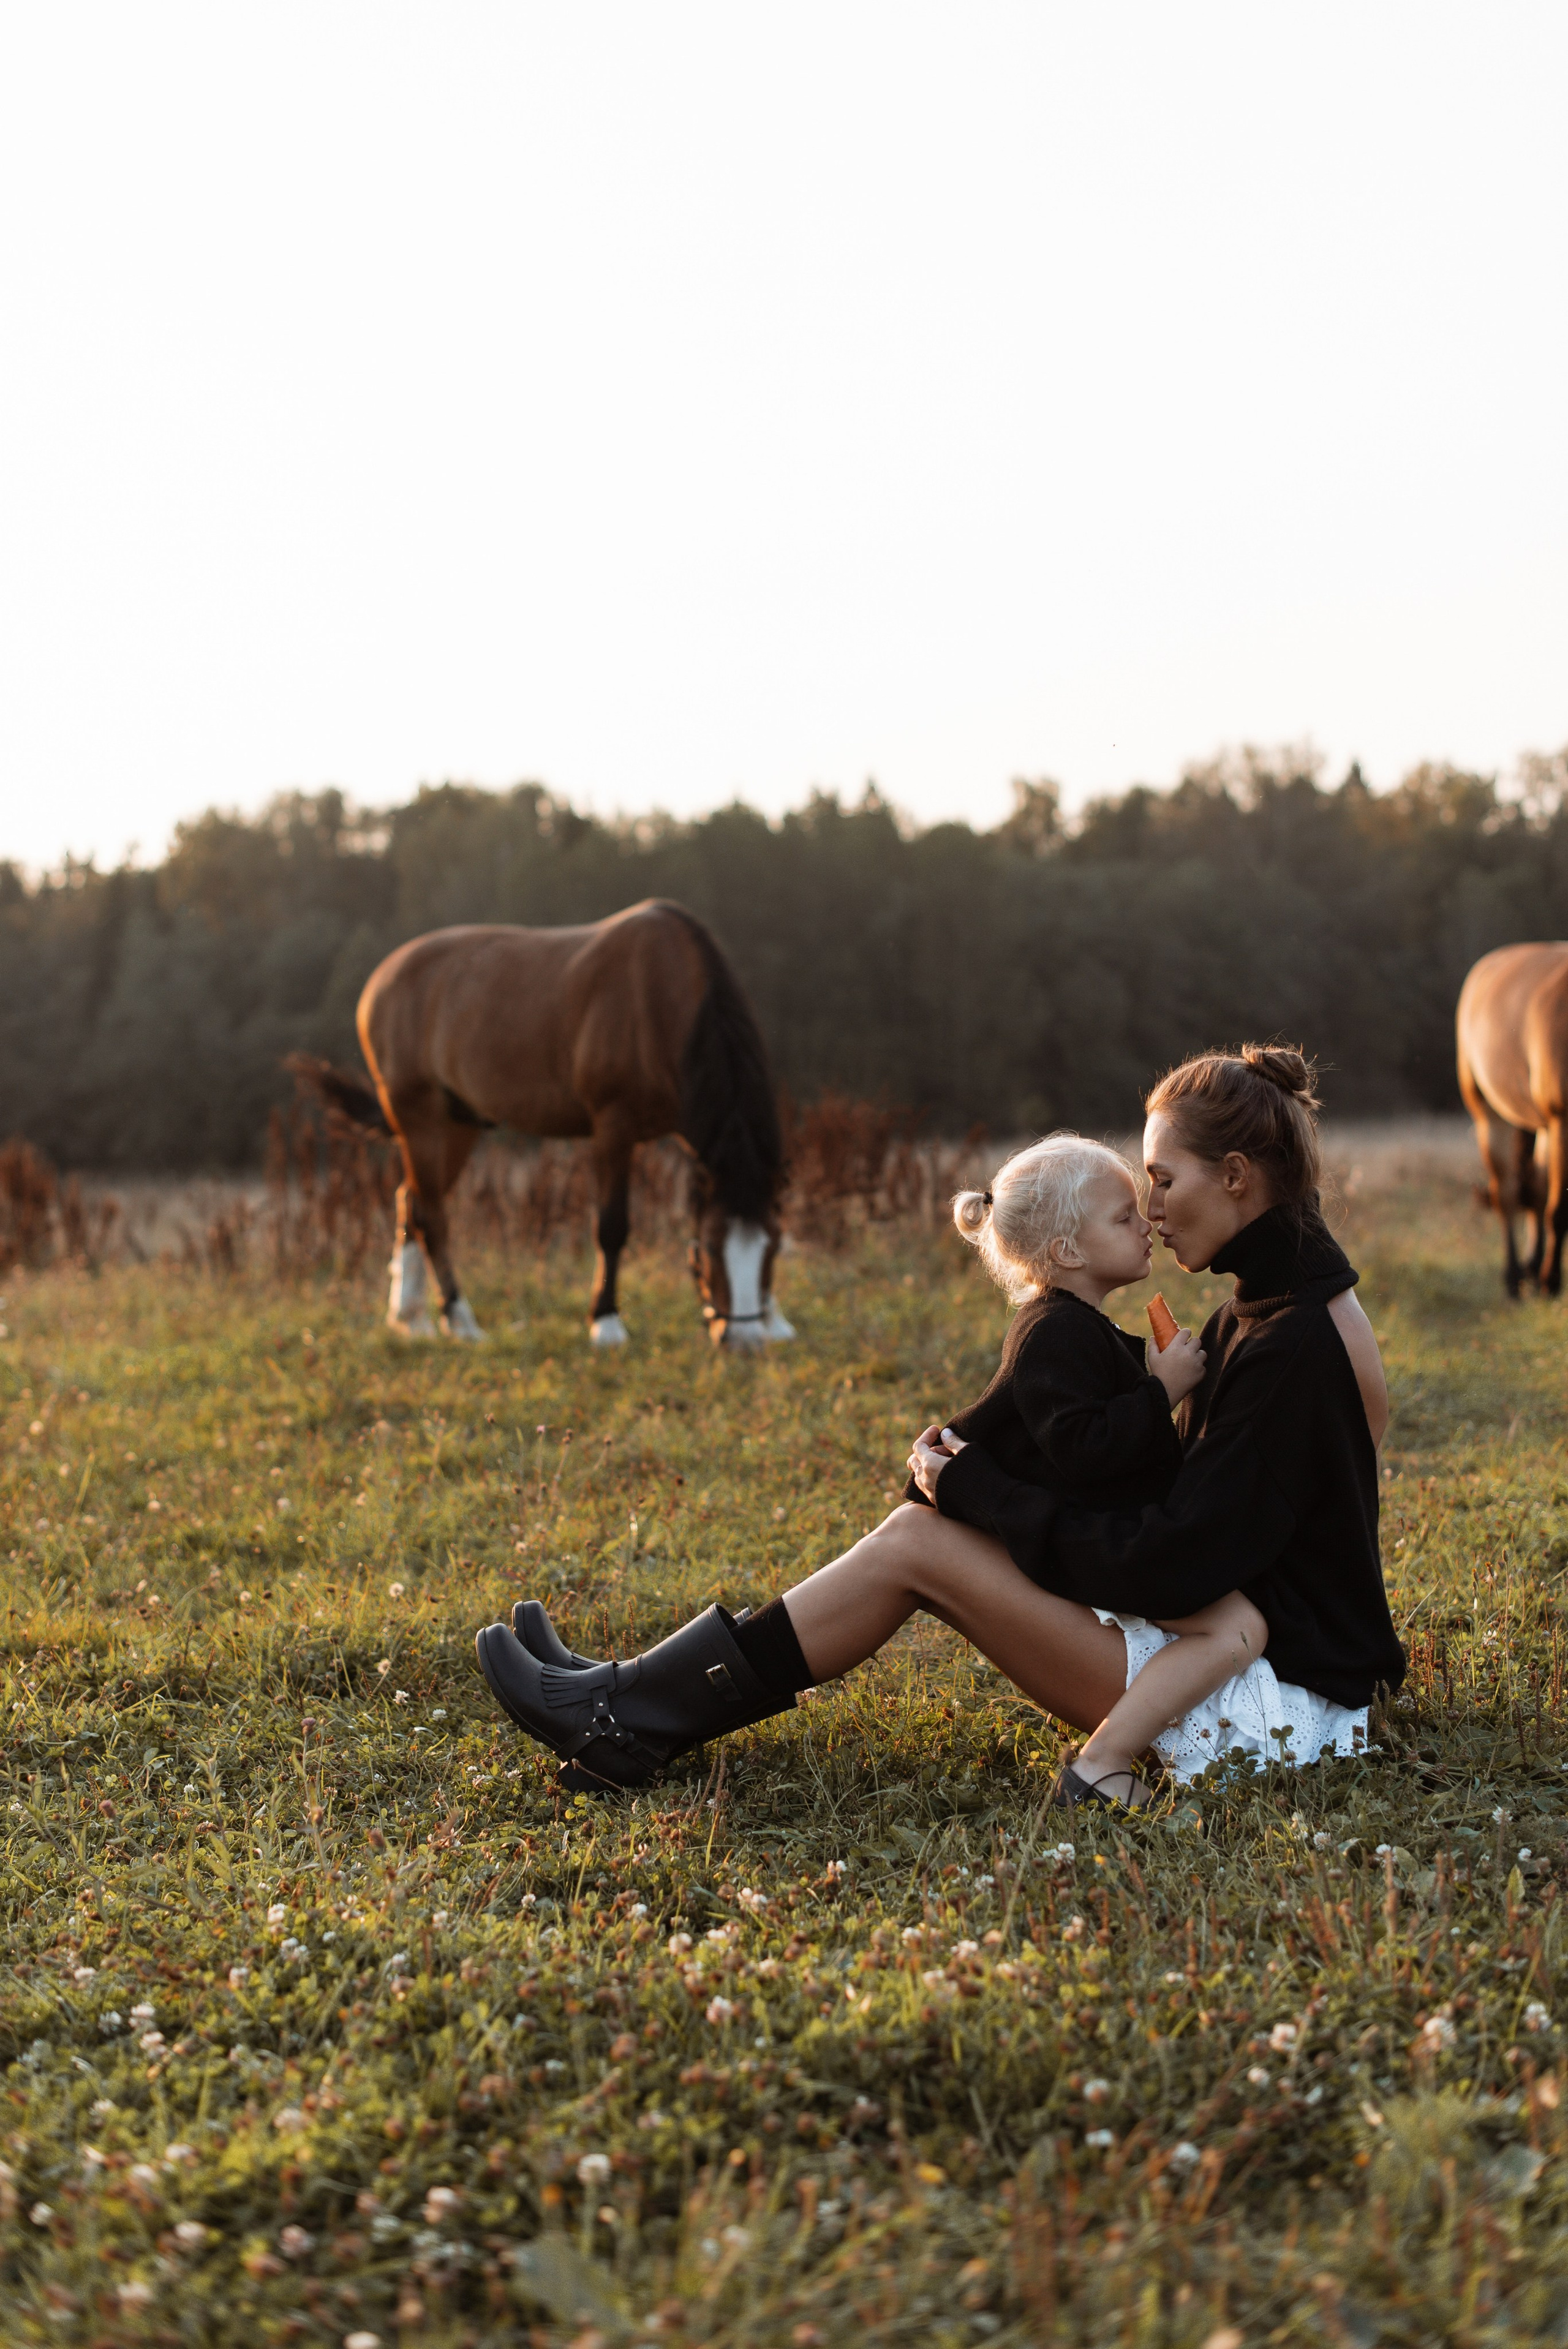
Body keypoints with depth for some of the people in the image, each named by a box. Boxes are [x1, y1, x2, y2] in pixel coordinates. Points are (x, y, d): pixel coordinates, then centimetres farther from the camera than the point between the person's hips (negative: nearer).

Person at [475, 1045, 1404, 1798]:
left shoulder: (1297, 1344, -21)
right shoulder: (1269, 1309, 10)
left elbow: (1172, 1565, -22)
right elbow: (1190, 1506, 15)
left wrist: (979, 1493, -13)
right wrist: (988, 1470, 4)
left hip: (1280, 1703, -9)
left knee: (918, 1545, -11)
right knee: (927, 1533, 4)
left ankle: (630, 1717, -3)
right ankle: (635, 1704, 6)